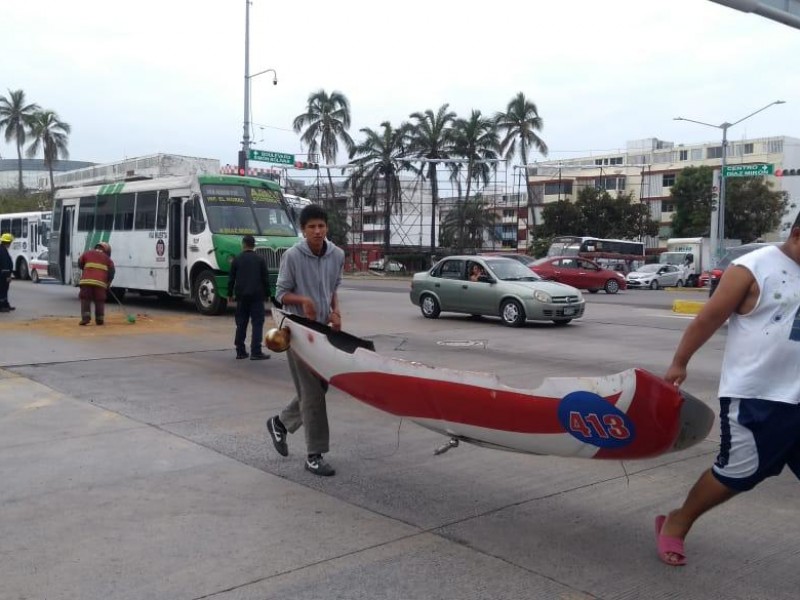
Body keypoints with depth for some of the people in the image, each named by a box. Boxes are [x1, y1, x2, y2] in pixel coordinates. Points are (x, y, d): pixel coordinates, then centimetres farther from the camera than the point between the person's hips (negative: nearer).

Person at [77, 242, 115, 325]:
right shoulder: (107, 258, 18)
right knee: (99, 301, 10)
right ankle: (99, 319, 11)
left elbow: (80, 264, 18)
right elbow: (111, 271, 11)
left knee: (85, 299, 6)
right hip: (100, 282, 0)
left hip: (87, 280, 0)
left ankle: (86, 317, -6)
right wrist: (108, 283, 20)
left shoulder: (87, 253, 17)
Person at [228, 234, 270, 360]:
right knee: (257, 323, -2)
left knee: (241, 323, 9)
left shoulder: (237, 260, 3)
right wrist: (267, 294, 10)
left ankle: (240, 351, 11)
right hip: (257, 296, -2)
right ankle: (256, 352, -8)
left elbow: (231, 279, 5)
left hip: (241, 296, 2)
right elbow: (265, 279, 0)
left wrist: (230, 294, 15)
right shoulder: (260, 260, 0)